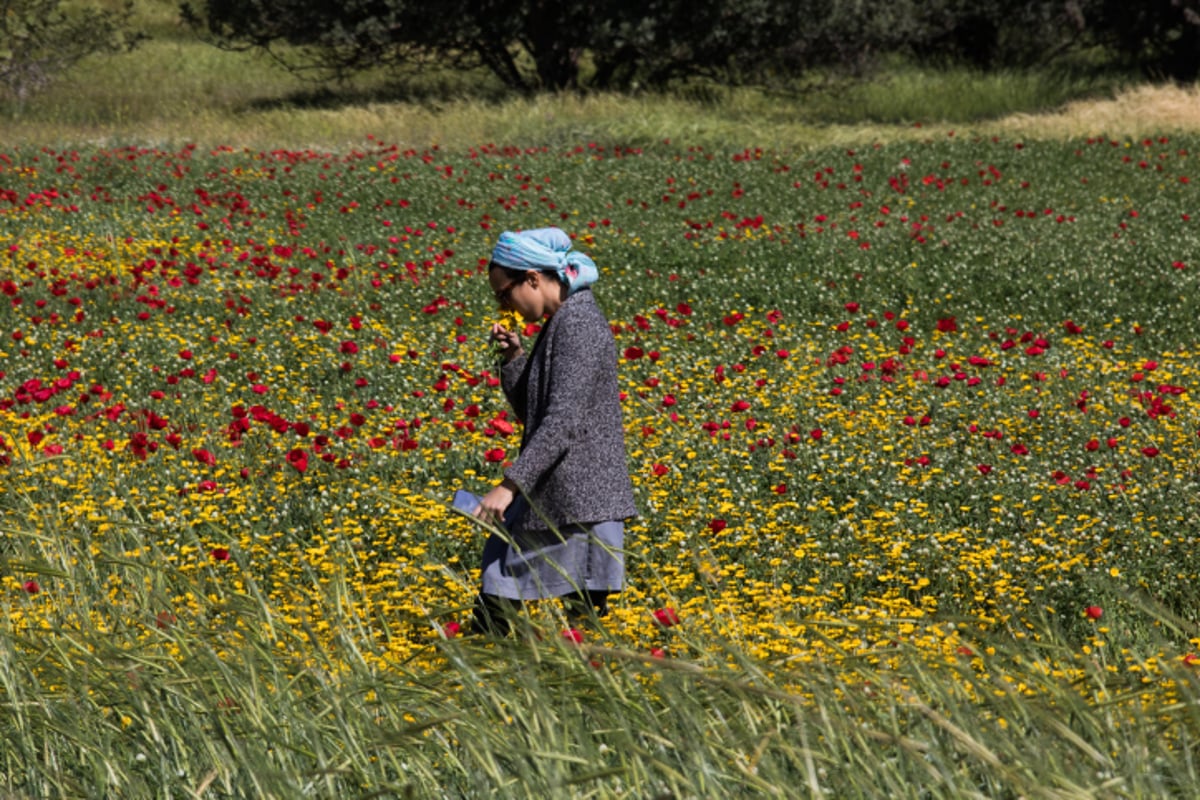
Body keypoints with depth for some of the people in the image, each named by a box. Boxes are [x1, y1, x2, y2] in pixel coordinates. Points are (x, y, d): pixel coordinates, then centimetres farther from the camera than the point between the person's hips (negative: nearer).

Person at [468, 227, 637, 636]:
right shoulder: (561, 323, 14)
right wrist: (514, 356, 6)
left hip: (578, 498, -10)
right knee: (495, 603, 9)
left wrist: (511, 485, -24)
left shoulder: (579, 325, -15)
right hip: (545, 498, 10)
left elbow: (564, 421, -22)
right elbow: (531, 413, 20)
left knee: (584, 613, -6)